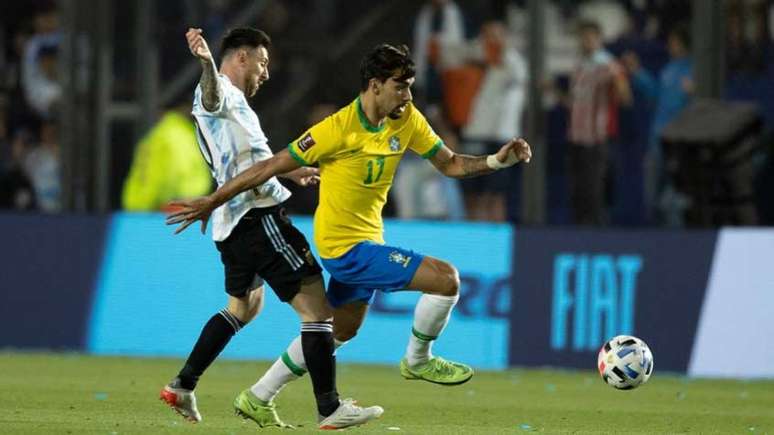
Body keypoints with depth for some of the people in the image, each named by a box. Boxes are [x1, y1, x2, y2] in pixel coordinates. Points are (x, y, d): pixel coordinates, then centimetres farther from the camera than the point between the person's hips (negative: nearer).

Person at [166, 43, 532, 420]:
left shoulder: (407, 120, -2)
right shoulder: (340, 129, -22)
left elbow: (450, 164, 7)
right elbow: (271, 167, -17)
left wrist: (497, 161, -10)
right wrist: (212, 201, -13)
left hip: (367, 240, 9)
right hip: (346, 247, -9)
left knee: (342, 329, 24)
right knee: (446, 279, -16)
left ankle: (258, 397, 35)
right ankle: (418, 360, 7)